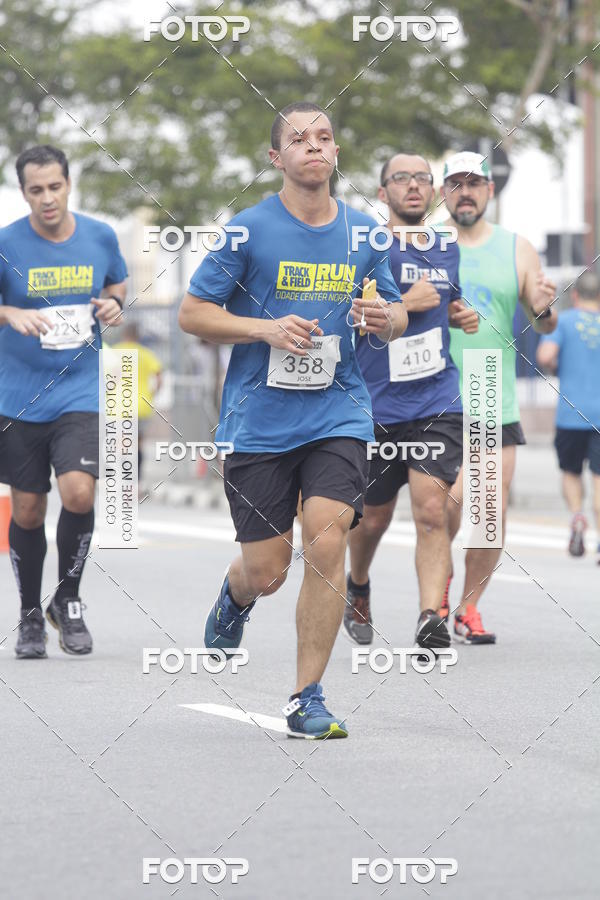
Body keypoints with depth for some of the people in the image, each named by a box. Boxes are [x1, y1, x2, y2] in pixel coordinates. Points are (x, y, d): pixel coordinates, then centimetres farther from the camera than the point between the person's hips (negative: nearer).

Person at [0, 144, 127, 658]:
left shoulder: (100, 237, 0)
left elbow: (118, 283, 19)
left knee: (79, 494, -19)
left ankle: (68, 599, 6)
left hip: (80, 394, 0)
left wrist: (114, 304, -3)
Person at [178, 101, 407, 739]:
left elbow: (395, 315, 17)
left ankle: (307, 699, -4)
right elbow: (191, 313, -1)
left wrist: (385, 318, -8)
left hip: (338, 415, 2)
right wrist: (266, 329, -16)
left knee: (326, 543, -16)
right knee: (266, 572, 2)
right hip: (259, 419, -2)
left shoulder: (363, 232, 7)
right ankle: (234, 598, 42)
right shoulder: (248, 229, -4)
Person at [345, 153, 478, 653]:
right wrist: (401, 304, -17)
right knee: (373, 518, 13)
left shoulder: (449, 248, 12)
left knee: (431, 509, -17)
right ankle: (358, 588, 42)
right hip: (377, 406, -2)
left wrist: (464, 316, 8)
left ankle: (431, 617, -23)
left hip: (438, 404, 2)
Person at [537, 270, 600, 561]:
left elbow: (545, 356, -14)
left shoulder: (563, 321, 1)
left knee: (571, 472, 16)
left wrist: (552, 365, 9)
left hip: (571, 413, -1)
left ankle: (576, 515, -11)